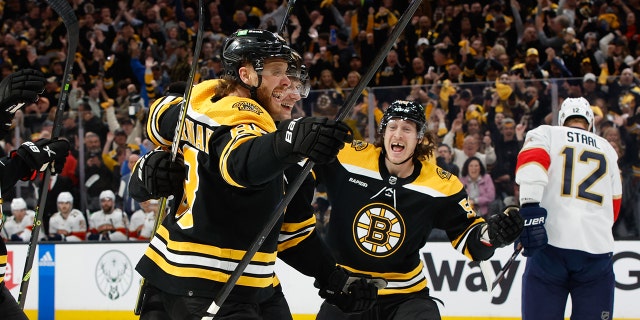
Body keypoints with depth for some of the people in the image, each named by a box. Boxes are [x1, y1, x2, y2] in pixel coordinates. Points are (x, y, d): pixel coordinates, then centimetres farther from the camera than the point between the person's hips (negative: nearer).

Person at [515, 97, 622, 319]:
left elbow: (531, 160, -11)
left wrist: (530, 210, -21)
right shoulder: (608, 150, 22)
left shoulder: (546, 134, 11)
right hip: (598, 249, 2)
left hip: (551, 244, -2)